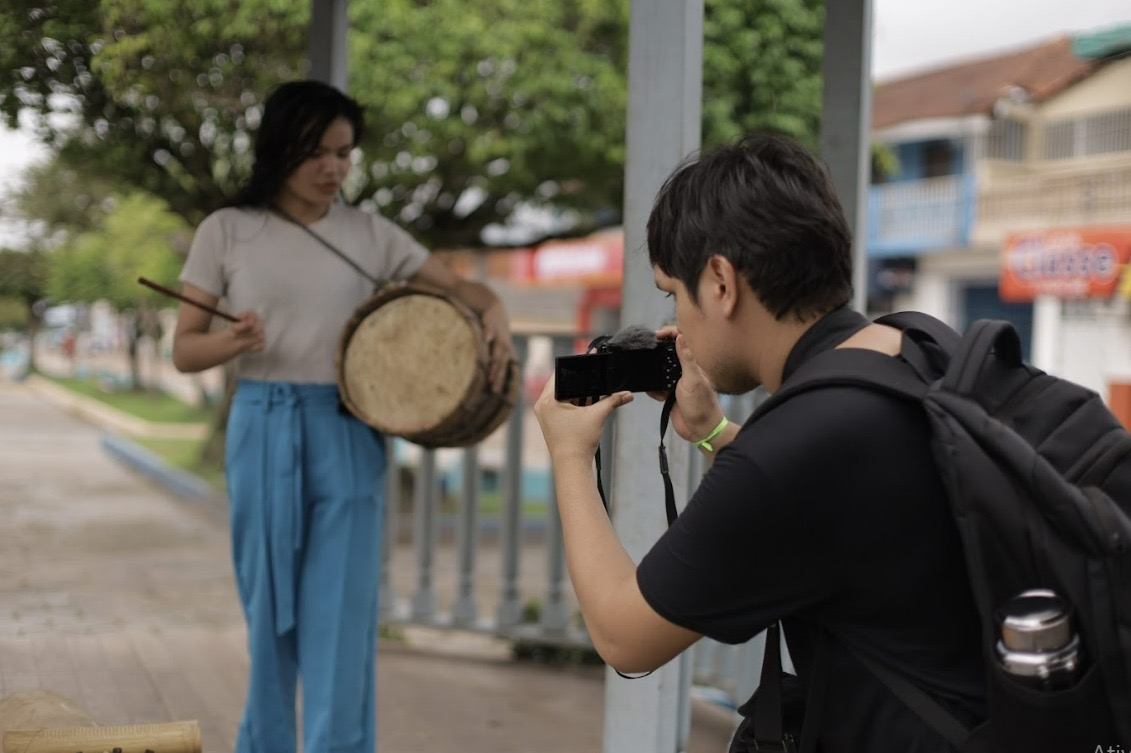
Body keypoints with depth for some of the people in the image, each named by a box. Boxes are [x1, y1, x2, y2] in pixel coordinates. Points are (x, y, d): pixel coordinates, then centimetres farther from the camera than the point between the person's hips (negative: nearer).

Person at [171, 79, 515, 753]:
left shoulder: (368, 232, 5)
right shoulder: (227, 232, 1)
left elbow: (459, 286, 10)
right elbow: (184, 350, 2)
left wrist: (495, 315, -12)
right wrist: (234, 342, -20)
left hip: (349, 435, 1)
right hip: (263, 432, 0)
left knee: (343, 614, -3)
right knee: (270, 609, 8)